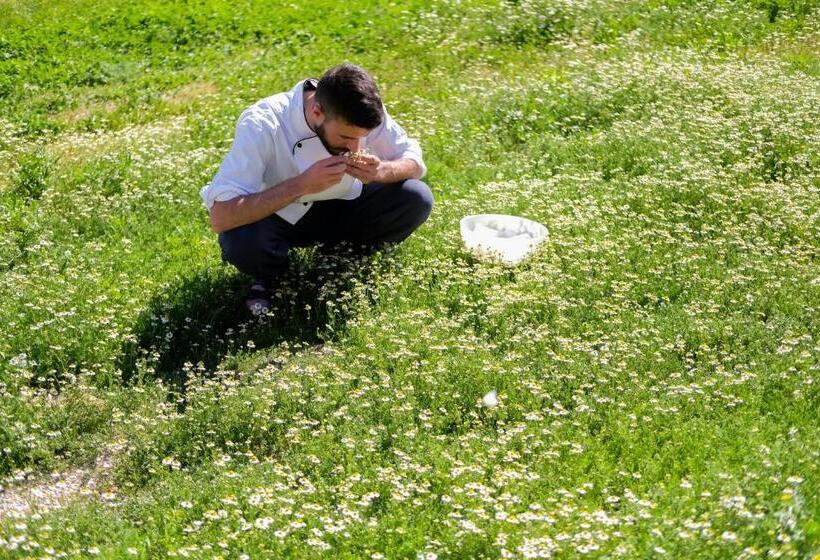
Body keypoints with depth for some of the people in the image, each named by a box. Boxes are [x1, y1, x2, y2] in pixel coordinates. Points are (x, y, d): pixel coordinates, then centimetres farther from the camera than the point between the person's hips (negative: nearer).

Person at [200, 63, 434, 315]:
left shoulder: (363, 112, -21)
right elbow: (220, 217, -39)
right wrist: (302, 185, -45)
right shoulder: (262, 125, -33)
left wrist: (381, 171, -32)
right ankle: (270, 274, 0)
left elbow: (415, 163, -7)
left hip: (340, 207, 3)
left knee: (417, 198, -20)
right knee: (241, 240, -37)